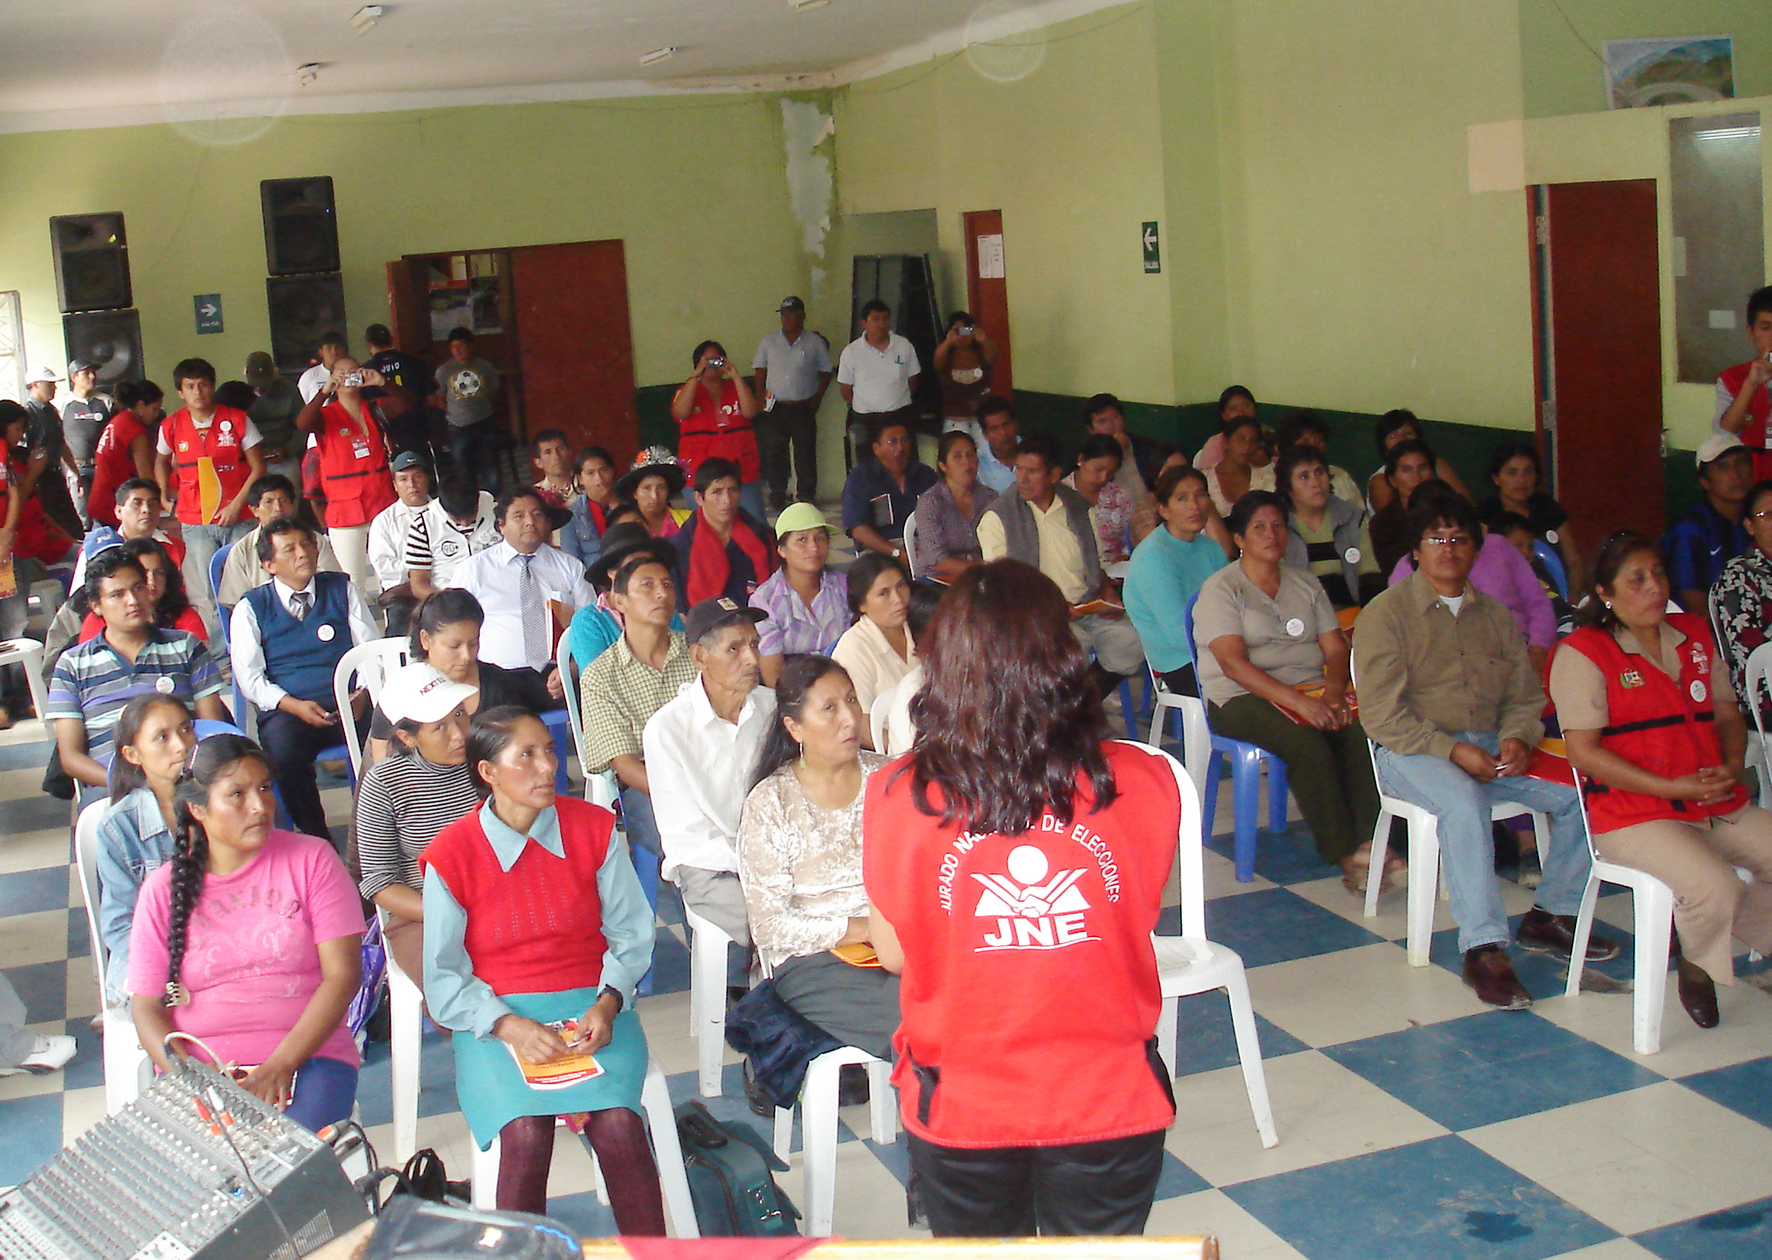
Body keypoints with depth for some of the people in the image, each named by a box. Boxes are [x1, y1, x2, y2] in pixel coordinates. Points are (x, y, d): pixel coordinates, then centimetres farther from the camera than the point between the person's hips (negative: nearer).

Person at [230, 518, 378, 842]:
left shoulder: (342, 589, 15)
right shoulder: (251, 607, 11)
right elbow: (248, 677, 3)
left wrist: (363, 694, -8)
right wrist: (294, 705, -14)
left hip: (349, 705, 1)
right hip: (287, 711, -1)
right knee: (285, 750, -35)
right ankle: (317, 840, -19)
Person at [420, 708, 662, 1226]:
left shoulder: (594, 828, 4)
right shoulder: (452, 856, -3)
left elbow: (631, 933, 8)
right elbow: (443, 976, 0)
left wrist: (607, 1003, -10)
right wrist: (508, 1026, -16)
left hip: (592, 1006, 1)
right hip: (497, 1018, -1)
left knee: (618, 1125, -27)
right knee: (525, 1135, -29)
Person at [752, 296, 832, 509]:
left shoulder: (815, 342, 2)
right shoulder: (769, 340, 6)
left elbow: (825, 372, 9)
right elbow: (760, 369, 12)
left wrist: (817, 398, -1)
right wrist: (761, 396, 1)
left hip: (803, 409, -1)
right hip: (775, 407, 1)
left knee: (805, 455, 3)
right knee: (774, 454, 5)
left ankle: (805, 497, 14)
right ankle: (777, 497, 17)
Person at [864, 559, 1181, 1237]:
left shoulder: (898, 794, -17)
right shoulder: (1146, 783, -15)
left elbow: (893, 953, -4)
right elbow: (1138, 921, -1)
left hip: (959, 1110, 0)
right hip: (1109, 1105, 0)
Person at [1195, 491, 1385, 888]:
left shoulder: (1305, 584, 20)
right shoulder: (1221, 588, 1)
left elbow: (1336, 648, 12)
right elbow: (1233, 663, -13)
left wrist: (1333, 689, -13)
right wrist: (1299, 702, -24)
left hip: (1313, 689, 5)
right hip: (1242, 698, -5)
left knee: (1363, 732, -28)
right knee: (1308, 744, -34)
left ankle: (1368, 842, -31)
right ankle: (1345, 855, -28)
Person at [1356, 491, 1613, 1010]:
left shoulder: (1496, 615, 16)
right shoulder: (1386, 613, -2)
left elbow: (1525, 697, 15)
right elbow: (1382, 716, -10)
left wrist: (1517, 738, -9)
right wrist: (1452, 751, -19)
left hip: (1489, 745, 6)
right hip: (1410, 752, -5)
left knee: (1581, 791, -15)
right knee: (1465, 802, -37)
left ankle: (1551, 916, 2)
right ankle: (1483, 949, -33)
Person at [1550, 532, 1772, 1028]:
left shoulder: (1696, 636, 15)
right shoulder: (1583, 653, -7)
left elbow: (1727, 714, 21)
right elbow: (1583, 751, -12)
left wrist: (1732, 767, -2)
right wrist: (1673, 787, -17)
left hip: (1721, 807, 6)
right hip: (1634, 816, -6)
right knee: (1714, 887, -27)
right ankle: (1695, 962, 6)